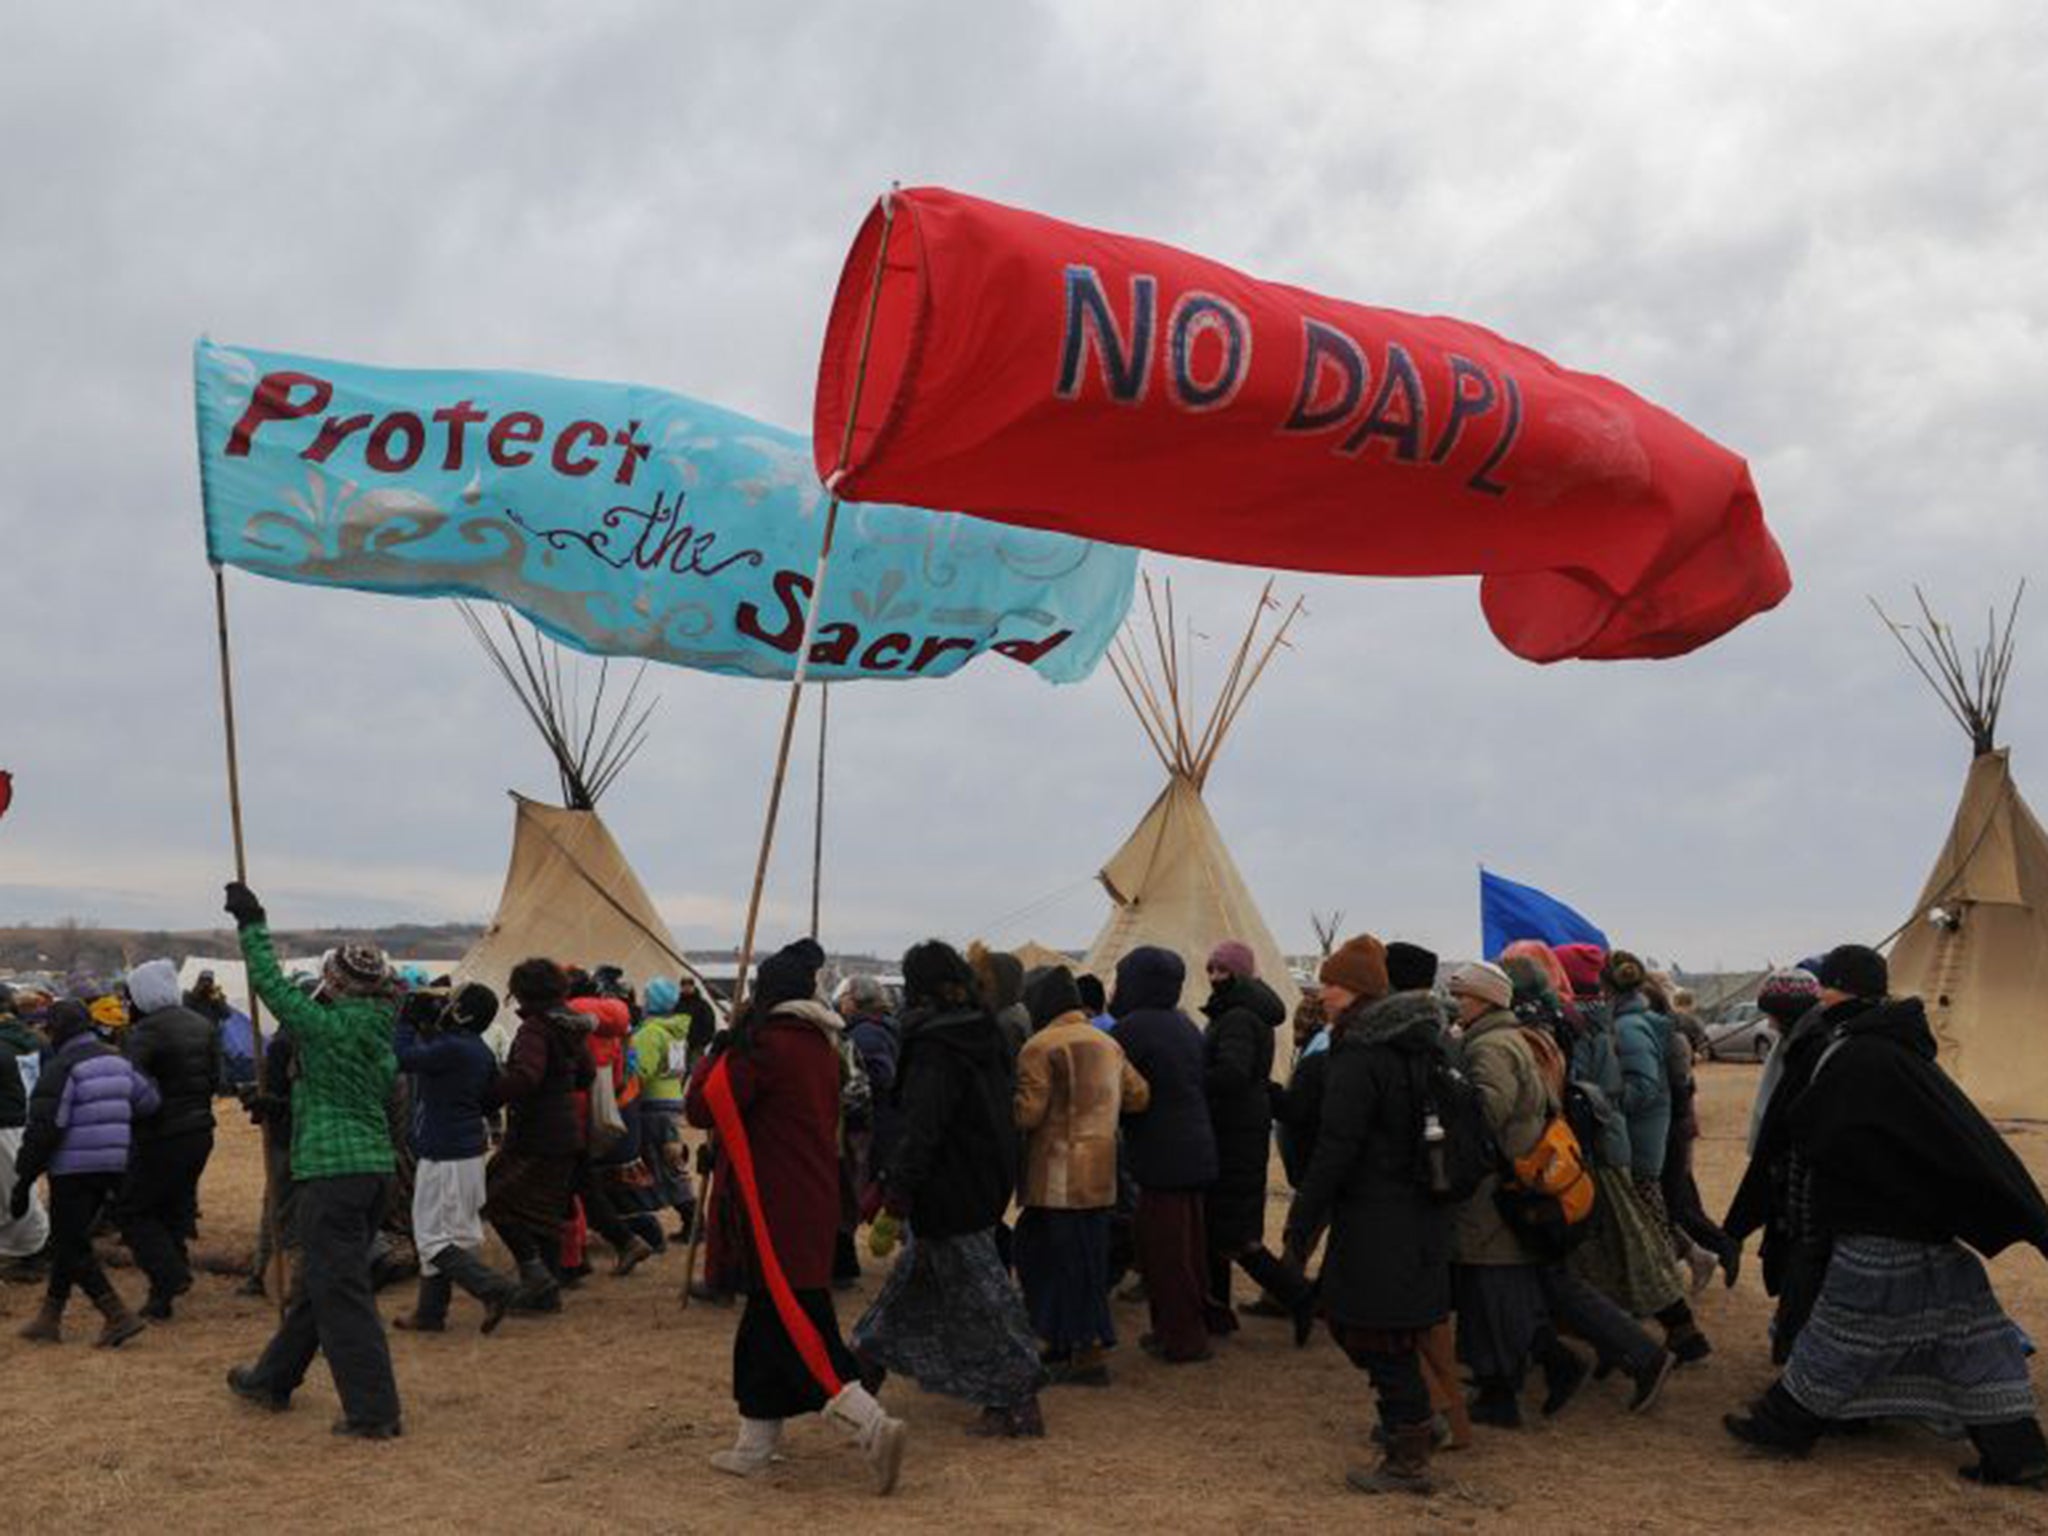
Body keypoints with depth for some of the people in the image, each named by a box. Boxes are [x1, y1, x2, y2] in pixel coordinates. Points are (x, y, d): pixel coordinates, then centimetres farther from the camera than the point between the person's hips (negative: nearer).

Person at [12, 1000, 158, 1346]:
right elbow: (148, 1101, 10)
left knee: (70, 1247, -1)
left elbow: (44, 1129, -18)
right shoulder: (119, 1062, 9)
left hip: (73, 1171, -8)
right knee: (70, 1241, 19)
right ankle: (50, 1318, 26)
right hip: (111, 1169, 8)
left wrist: (24, 1181, -14)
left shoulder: (62, 1068, -14)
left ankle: (118, 1317, -9)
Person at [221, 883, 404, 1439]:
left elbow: (271, 984, -7)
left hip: (333, 1170, -9)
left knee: (342, 1292, -4)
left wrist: (252, 924, 5)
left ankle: (374, 1410, -2)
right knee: (318, 1279, 21)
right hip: (375, 1165, 9)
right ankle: (272, 1379, 38)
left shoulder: (330, 1026, -14)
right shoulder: (379, 1033, 10)